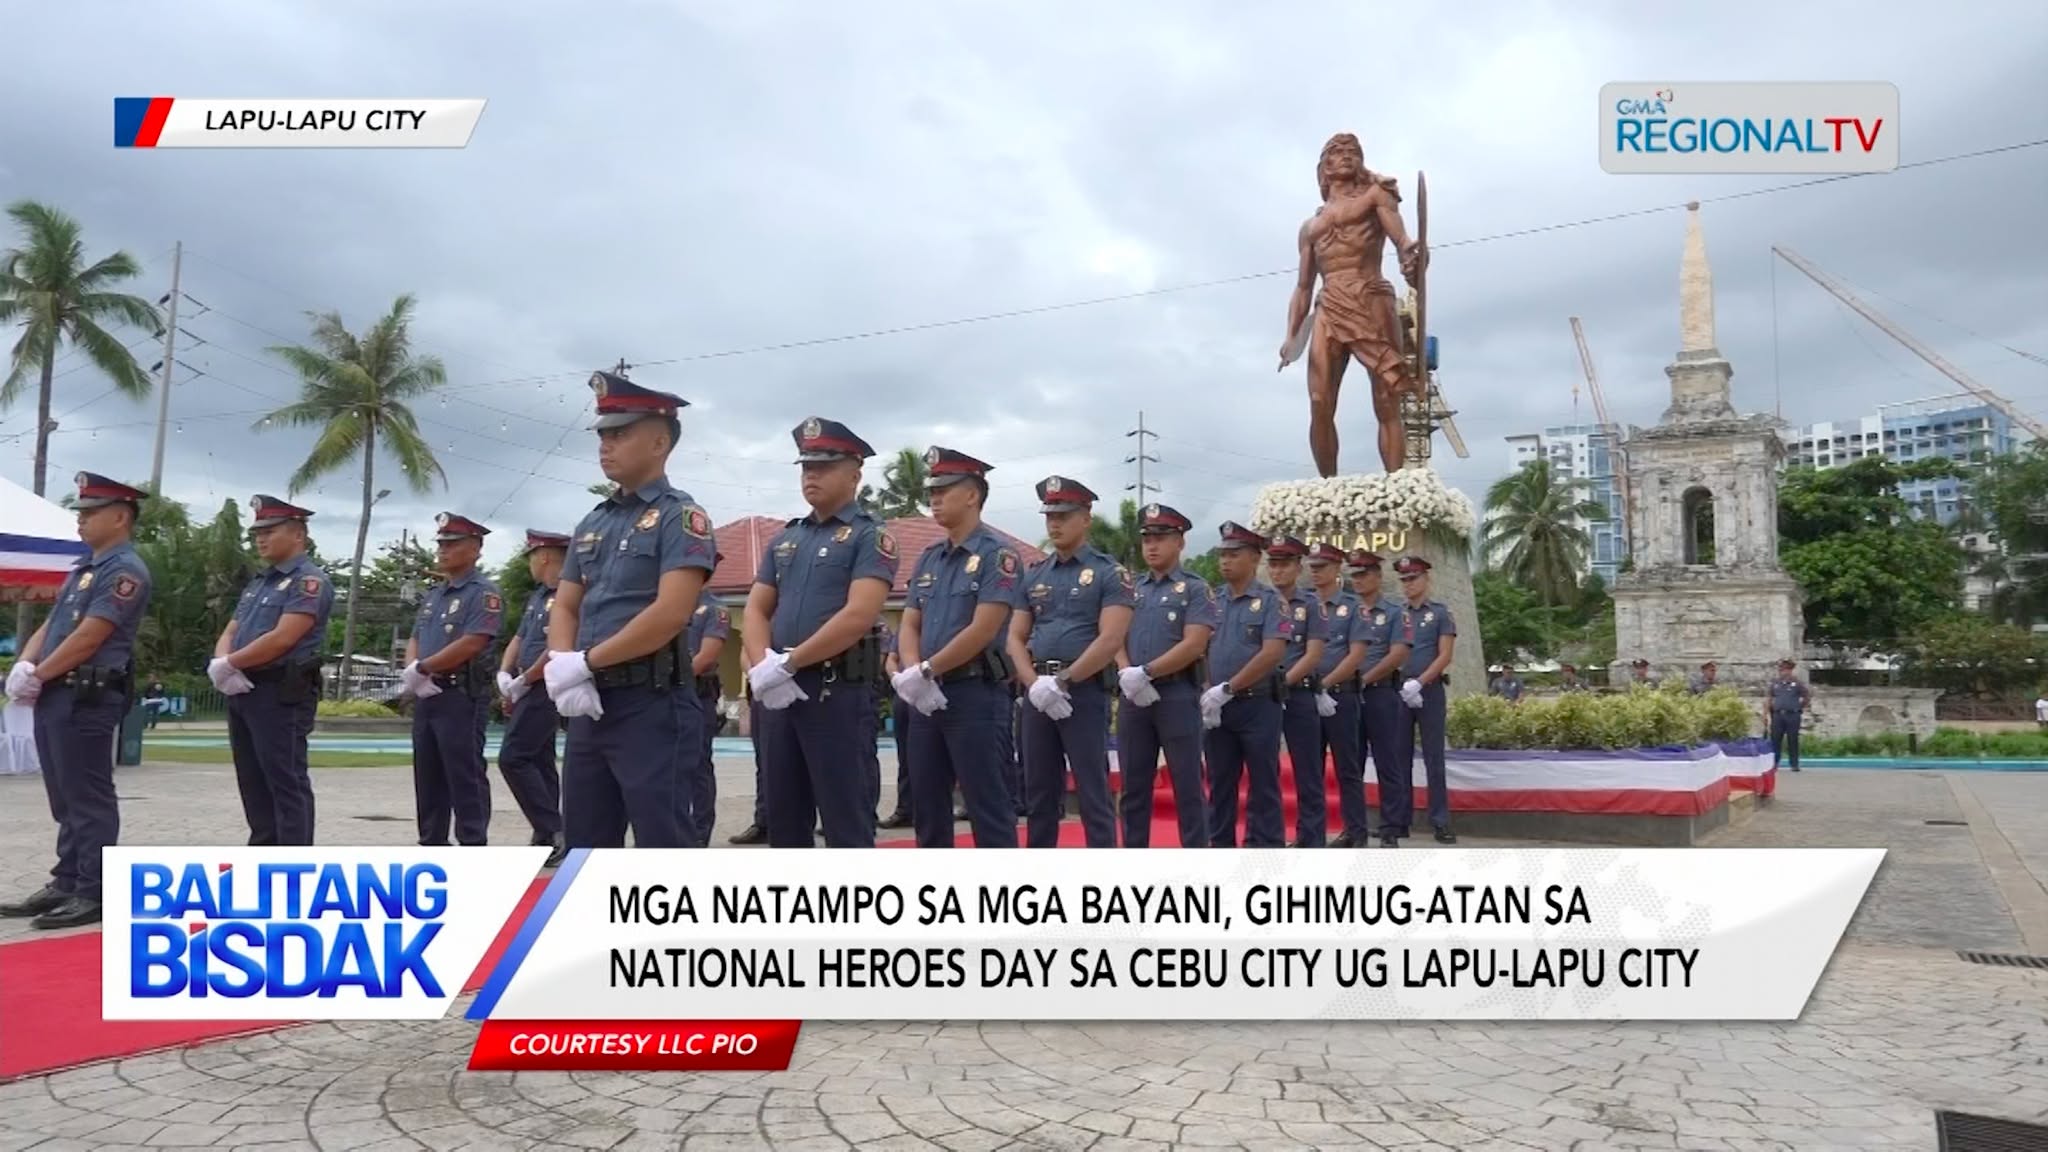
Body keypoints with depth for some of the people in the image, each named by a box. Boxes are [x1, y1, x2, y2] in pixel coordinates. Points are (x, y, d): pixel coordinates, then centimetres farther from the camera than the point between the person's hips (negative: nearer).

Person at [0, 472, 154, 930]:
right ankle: (66, 884, 21)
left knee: (89, 800, -5)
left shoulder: (125, 571, -12)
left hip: (86, 700, -10)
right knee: (66, 800, 14)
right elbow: (49, 626, 17)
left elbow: (87, 639, -17)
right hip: (55, 698, 10)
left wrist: (37, 675, -8)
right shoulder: (83, 568, 19)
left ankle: (93, 894, 0)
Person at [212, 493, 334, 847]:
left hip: (281, 695, -9)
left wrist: (227, 665, -10)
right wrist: (222, 663, -6)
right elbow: (229, 634, 17)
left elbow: (281, 639, -19)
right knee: (253, 784, 13)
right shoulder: (258, 583, 20)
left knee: (287, 784, -7)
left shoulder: (310, 580, -10)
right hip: (243, 694, 9)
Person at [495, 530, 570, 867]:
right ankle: (547, 839, 15)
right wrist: (504, 675, 1)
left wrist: (522, 681, -15)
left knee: (512, 758, -13)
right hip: (532, 690, 10)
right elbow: (519, 638, 18)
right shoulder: (537, 596, 15)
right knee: (539, 762, 10)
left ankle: (554, 833, -11)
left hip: (546, 689, -10)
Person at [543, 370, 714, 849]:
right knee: (584, 842, 14)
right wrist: (562, 666, -7)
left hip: (651, 705, -8)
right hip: (589, 706, 8)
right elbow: (564, 608, 14)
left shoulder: (679, 516, -7)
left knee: (661, 841, -3)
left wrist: (585, 662, -13)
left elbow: (670, 612, -19)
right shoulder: (593, 522, 16)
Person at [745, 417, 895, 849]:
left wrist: (787, 663, -16)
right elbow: (756, 610, 11)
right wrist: (762, 666, -10)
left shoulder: (870, 536, -5)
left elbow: (859, 616, -17)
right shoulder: (783, 539, 16)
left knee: (845, 821, -1)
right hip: (777, 693, 7)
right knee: (783, 818, 13)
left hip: (836, 692, -7)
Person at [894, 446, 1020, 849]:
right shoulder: (928, 559, 14)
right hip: (926, 699, 8)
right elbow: (909, 626, 11)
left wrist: (926, 671, -14)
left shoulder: (996, 555, -8)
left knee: (987, 806, -3)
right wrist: (912, 673, -9)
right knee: (926, 803, 12)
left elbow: (982, 631, -17)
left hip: (975, 694, -7)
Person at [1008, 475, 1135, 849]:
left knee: (1092, 795, -3)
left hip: (1085, 693, -5)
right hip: (1037, 695, 5)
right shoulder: (1034, 575, 13)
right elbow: (1016, 638, 10)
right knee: (1038, 793, 11)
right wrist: (1035, 683, -8)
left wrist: (1061, 681, -16)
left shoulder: (1109, 573, -3)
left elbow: (1111, 640, -13)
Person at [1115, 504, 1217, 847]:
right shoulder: (1131, 590, 15)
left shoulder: (1196, 589, 0)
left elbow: (1193, 645, -12)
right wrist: (1126, 674, -12)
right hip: (1133, 698, 5)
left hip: (1178, 695, -5)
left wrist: (1145, 672, -16)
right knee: (1133, 785, 9)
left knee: (1187, 785, 0)